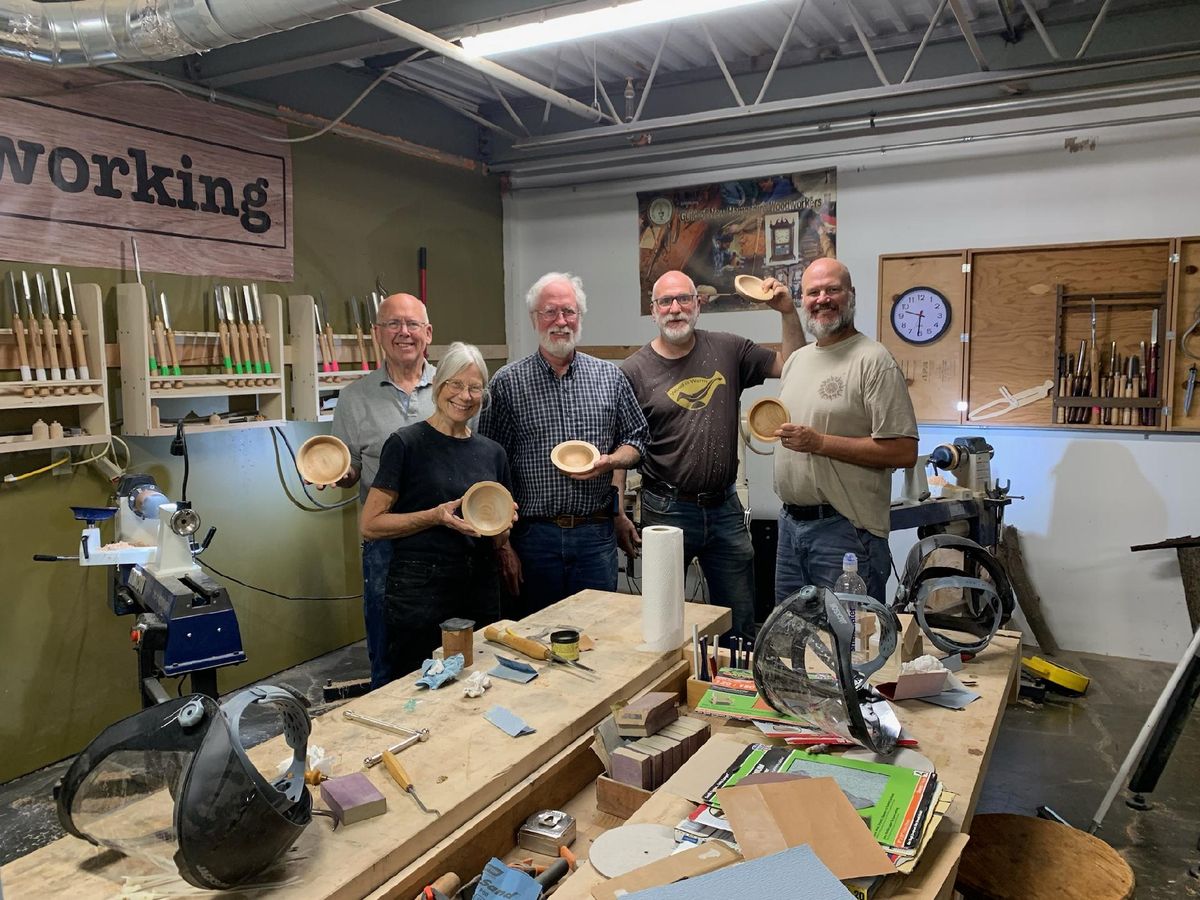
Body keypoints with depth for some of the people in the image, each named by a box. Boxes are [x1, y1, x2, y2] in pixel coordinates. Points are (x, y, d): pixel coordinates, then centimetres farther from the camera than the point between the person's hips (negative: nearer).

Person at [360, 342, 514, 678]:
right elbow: (370, 525, -8)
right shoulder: (406, 444, -6)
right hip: (419, 590, -5)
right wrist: (436, 516, -18)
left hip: (481, 590, 5)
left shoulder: (492, 452, 9)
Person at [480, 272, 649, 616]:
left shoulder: (610, 377, 6)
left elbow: (636, 438, 14)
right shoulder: (508, 382, -1)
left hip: (596, 534, 2)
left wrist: (608, 461, -9)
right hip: (534, 534, -1)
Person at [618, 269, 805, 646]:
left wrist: (788, 313, -3)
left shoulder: (727, 350, 4)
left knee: (741, 626, 13)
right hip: (666, 511, -2)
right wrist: (618, 516, -6)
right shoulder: (634, 371, -4)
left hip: (724, 507, 3)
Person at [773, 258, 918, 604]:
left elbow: (903, 451, -18)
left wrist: (819, 442, -21)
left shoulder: (873, 361, -11)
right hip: (790, 522, 8)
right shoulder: (796, 359, 14)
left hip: (846, 528, -7)